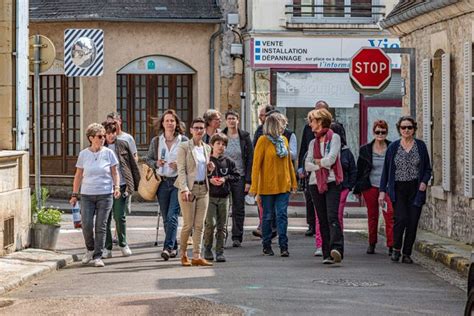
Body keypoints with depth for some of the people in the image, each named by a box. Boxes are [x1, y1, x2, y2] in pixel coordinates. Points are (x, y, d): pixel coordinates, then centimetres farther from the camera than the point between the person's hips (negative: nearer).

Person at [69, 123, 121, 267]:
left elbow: (115, 173, 8)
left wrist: (116, 187, -9)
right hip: (87, 195, 1)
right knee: (86, 225, -7)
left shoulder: (108, 153, 2)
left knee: (101, 226, -2)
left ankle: (98, 256, 4)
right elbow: (78, 175, 10)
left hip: (105, 195, -1)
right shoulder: (83, 154, 4)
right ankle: (90, 249, 19)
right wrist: (74, 194, 8)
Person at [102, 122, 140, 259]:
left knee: (120, 217, -1)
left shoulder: (123, 145, 5)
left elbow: (133, 165, 9)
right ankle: (107, 248, 11)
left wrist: (137, 183, 5)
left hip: (120, 186, 0)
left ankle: (123, 244, 18)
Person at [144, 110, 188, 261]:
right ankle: (174, 247, 21)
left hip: (178, 182, -4)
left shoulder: (184, 140, 1)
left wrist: (180, 165, -14)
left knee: (172, 216, -15)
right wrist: (156, 163, -7)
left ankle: (168, 247, -20)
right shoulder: (156, 141, 8)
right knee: (166, 218, 9)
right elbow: (147, 159, 14)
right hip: (162, 182, 4)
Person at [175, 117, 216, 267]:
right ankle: (183, 254, 14)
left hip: (203, 188, 5)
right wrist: (184, 189, -20)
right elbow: (181, 170, -10)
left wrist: (210, 168, 0)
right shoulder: (184, 147, -5)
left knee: (199, 225, 2)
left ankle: (196, 257, 4)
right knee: (188, 225, -3)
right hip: (189, 188, -5)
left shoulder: (207, 148, 13)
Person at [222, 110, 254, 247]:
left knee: (239, 208, 2)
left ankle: (237, 237, 7)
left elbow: (250, 159, 1)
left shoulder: (244, 137, 2)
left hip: (240, 177, 0)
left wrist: (248, 180, -6)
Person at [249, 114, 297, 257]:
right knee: (267, 216, 6)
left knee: (282, 215, -2)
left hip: (283, 185, 4)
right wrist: (254, 187, -14)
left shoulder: (284, 140, 8)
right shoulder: (263, 140, -7)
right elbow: (256, 164, -9)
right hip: (267, 186, -4)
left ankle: (283, 246, -4)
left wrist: (293, 182, 14)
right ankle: (266, 246, 15)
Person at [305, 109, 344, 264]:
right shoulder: (313, 142, 18)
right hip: (315, 184, 6)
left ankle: (337, 249, -32)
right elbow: (307, 165, 7)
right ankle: (327, 254, 4)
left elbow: (331, 159, -11)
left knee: (332, 217, -19)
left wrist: (317, 161, 4)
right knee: (322, 220, 3)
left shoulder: (334, 138, 1)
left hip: (332, 183, -6)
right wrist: (322, 164, -7)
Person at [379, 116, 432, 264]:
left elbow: (428, 169, 11)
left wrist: (424, 181, -8)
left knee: (412, 222, -1)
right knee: (401, 219, -16)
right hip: (398, 189, -1)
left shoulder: (420, 146, 6)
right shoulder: (393, 147, 5)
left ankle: (407, 254, 11)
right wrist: (382, 191, 2)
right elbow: (386, 170, 8)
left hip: (415, 190, 1)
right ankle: (396, 249, 5)